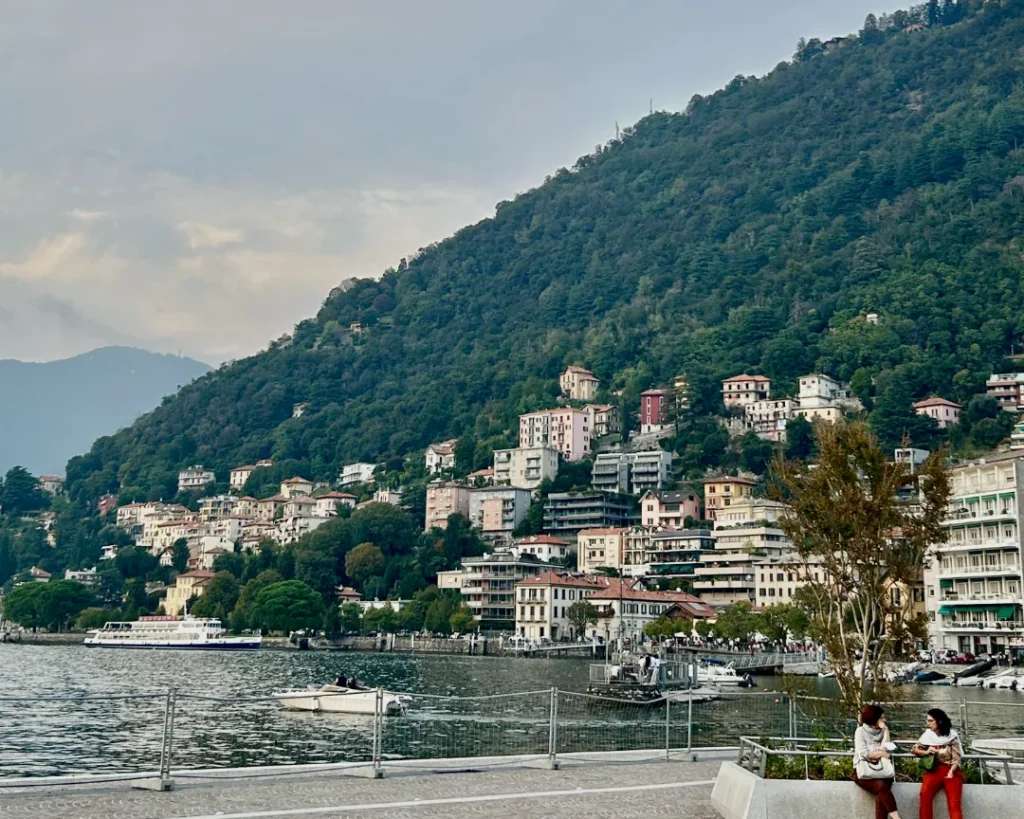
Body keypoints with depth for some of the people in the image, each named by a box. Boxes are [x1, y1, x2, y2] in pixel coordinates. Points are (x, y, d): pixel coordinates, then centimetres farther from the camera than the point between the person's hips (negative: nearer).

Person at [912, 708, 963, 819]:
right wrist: (927, 752, -4)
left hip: (951, 771, -2)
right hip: (934, 770, 2)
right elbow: (914, 750, 15)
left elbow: (956, 757, -2)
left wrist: (951, 772, -17)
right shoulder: (928, 735, 9)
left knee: (954, 804, -21)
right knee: (925, 794, -28)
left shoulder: (952, 735, 2)